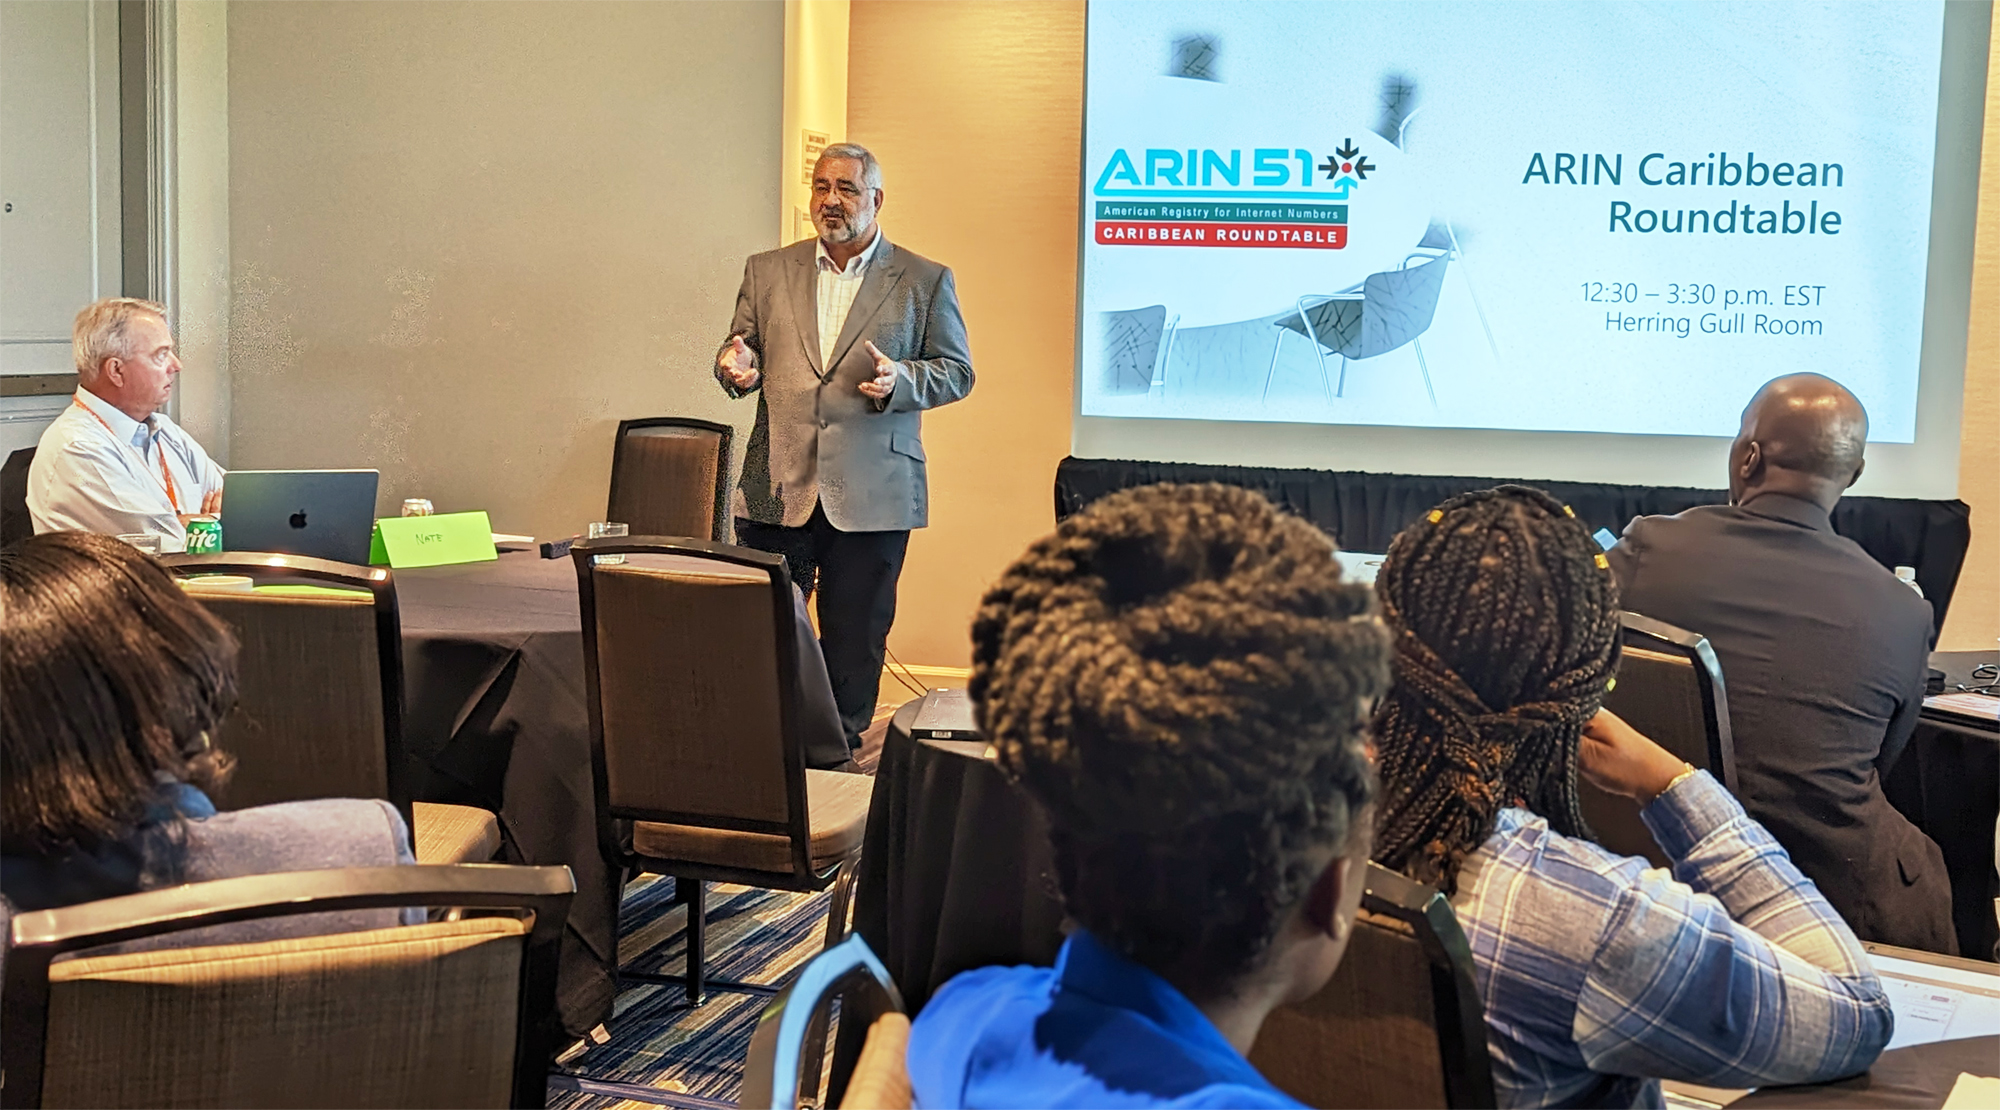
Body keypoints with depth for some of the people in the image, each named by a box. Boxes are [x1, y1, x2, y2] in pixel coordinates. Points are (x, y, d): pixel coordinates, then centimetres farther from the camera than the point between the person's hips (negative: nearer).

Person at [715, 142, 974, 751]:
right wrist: (736, 365, -9)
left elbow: (957, 371, 4)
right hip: (778, 488, 2)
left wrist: (898, 380, -16)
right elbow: (742, 348, 16)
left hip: (871, 495, -2)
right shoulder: (768, 271, 12)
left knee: (856, 640, 6)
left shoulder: (925, 281, 4)